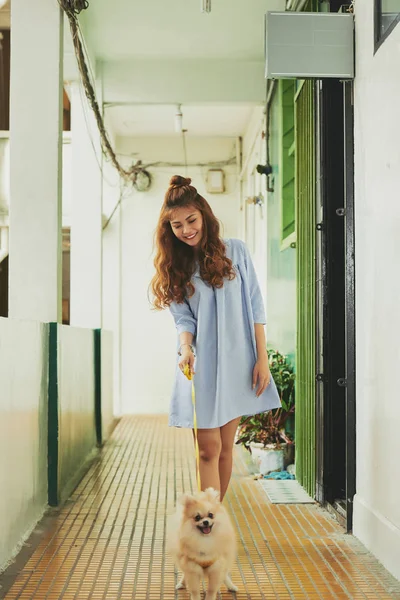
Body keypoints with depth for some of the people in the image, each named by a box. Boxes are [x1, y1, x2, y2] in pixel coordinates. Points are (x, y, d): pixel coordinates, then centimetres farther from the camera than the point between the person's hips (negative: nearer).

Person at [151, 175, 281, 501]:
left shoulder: (235, 251, 3)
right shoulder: (175, 266, 6)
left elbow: (255, 307, 2)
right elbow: (184, 318, 0)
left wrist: (262, 358, -4)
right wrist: (185, 348, -22)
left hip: (236, 363, 0)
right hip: (200, 367, 0)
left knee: (225, 447, 7)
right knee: (209, 447, -6)